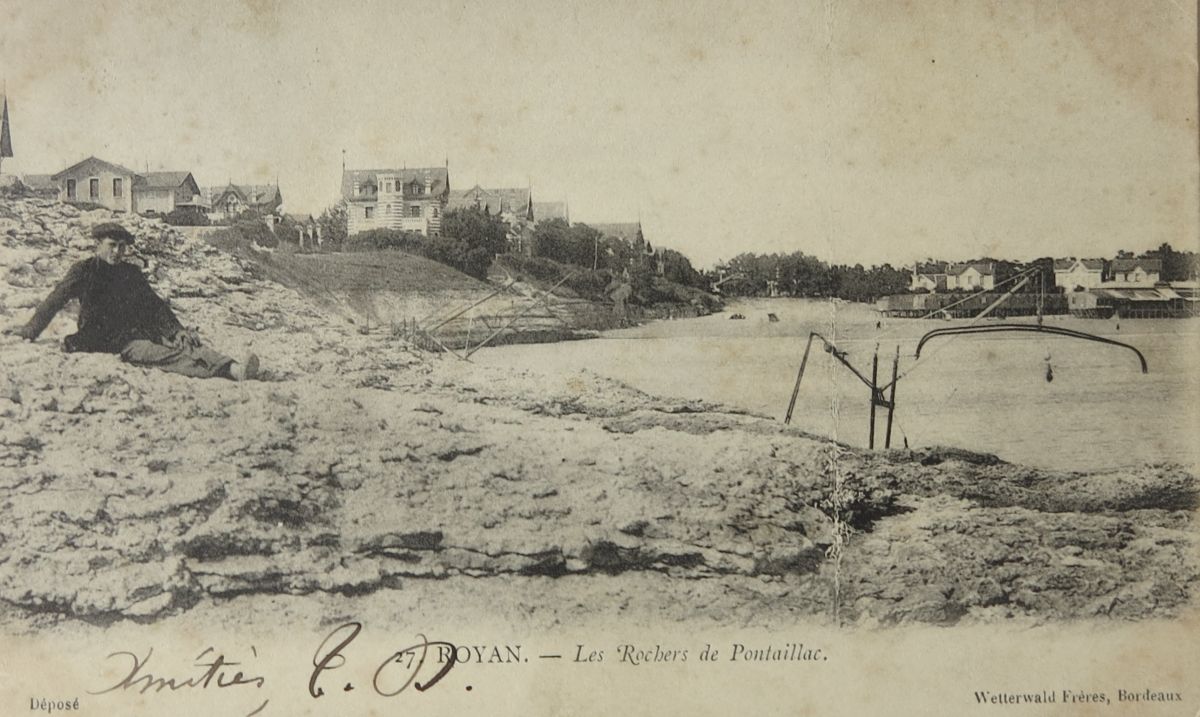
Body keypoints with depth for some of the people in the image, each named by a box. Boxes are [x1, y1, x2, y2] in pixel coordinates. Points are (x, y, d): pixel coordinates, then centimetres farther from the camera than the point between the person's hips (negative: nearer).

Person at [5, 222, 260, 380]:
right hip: (107, 341, -5)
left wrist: (177, 329, 6)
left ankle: (234, 369, -50)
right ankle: (225, 369, -58)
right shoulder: (83, 271, 6)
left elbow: (154, 305, 20)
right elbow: (54, 302, 6)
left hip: (140, 333, 5)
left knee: (186, 344, -26)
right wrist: (30, 331, 3)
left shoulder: (132, 273, 20)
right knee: (166, 356, -33)